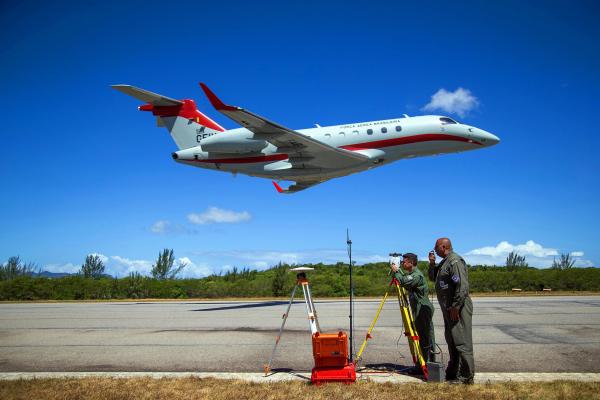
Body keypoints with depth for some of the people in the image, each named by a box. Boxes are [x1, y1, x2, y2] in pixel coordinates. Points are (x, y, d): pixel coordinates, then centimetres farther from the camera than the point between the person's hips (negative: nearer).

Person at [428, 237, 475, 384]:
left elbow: (462, 286, -22)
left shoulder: (455, 261, -16)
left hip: (458, 308, -11)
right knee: (451, 341, 16)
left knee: (462, 342, -7)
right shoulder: (444, 262, 16)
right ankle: (453, 373, 25)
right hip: (449, 309, 11)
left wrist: (456, 306, -22)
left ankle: (466, 376, -3)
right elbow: (433, 277, 26)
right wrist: (432, 264, 8)